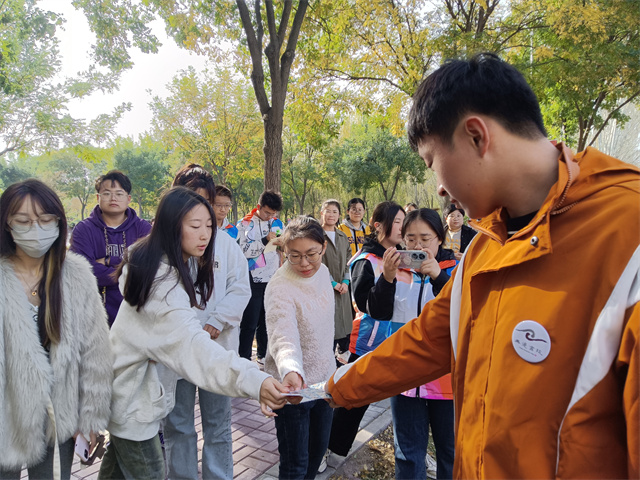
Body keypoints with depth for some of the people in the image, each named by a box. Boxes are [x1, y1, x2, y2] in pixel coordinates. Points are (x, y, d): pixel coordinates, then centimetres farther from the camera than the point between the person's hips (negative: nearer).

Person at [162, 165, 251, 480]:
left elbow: (240, 289, -1)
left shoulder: (224, 241, 1)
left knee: (218, 426, 14)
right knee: (177, 426, 15)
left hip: (218, 346, 1)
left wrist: (215, 323, -12)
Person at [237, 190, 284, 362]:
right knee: (249, 321, 0)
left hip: (272, 279, 5)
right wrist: (264, 240, -20)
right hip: (253, 280, -5)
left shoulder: (277, 223, 10)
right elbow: (242, 249, -15)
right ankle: (244, 358, 13)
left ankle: (263, 354, 29)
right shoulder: (245, 224, -5)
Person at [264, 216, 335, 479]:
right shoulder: (279, 289, -26)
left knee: (318, 448, 24)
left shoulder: (323, 272, -4)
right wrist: (291, 370, -60)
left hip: (325, 377, 7)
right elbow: (283, 335, -41)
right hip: (293, 386, -7)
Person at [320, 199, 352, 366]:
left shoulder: (343, 237, 14)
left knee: (345, 322, 10)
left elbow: (348, 260, 13)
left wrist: (346, 281, -2)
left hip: (342, 287, 6)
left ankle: (343, 355, 26)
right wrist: (333, 283, -11)